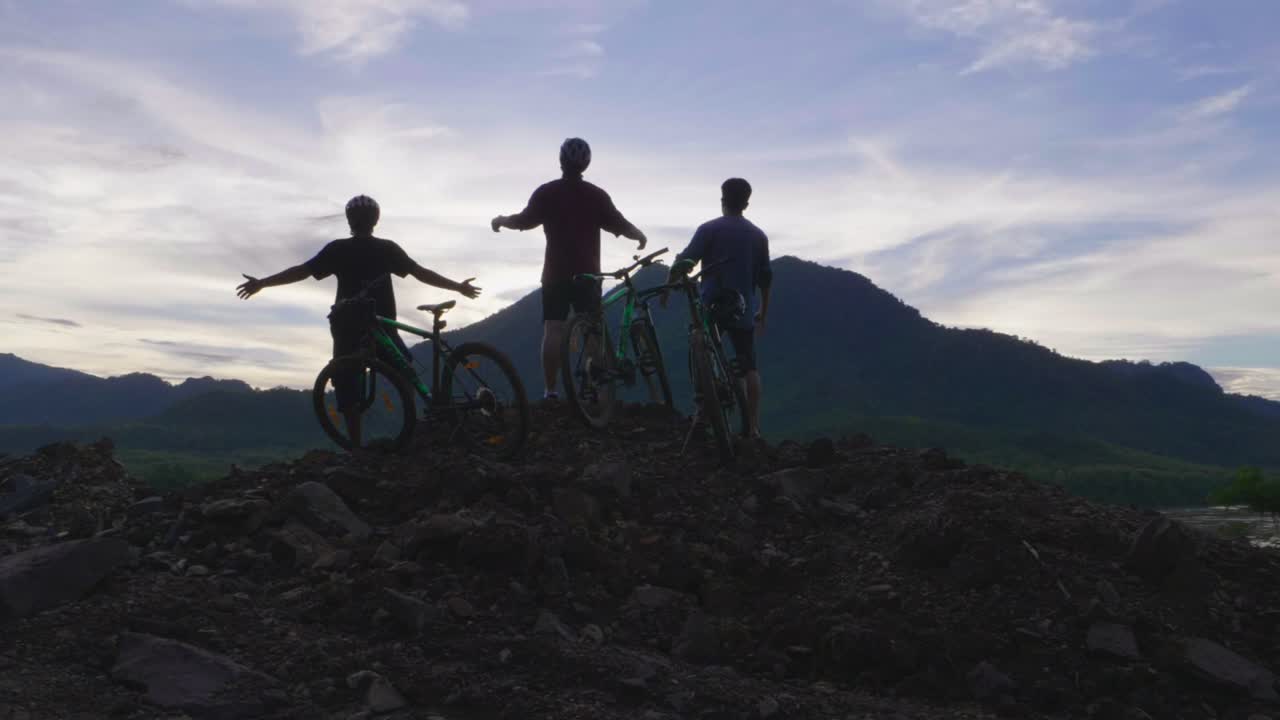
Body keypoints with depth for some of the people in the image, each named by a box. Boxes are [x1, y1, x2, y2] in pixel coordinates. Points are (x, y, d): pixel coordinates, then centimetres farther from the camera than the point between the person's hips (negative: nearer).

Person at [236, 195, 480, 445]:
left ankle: (356, 446, 3)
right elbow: (422, 273, 2)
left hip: (347, 328, -1)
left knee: (348, 386, 5)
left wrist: (261, 283, 5)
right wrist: (458, 287, 10)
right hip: (382, 328, 1)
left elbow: (301, 271, -3)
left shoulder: (338, 249, -1)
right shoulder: (387, 249, 2)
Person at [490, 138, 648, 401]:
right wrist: (640, 236, 18)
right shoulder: (597, 195, -1)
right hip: (587, 272, 0)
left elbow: (525, 220, -9)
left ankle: (551, 390, -5)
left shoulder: (547, 192, -2)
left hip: (555, 272, 0)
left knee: (553, 329, -1)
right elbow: (619, 224, -2)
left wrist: (501, 220, 10)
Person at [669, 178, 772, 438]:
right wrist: (763, 312, 19)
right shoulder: (758, 235, 8)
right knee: (749, 368, 5)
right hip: (743, 310, 3)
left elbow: (684, 263, -10)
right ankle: (753, 427, 1)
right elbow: (765, 278, 10)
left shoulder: (709, 229, -3)